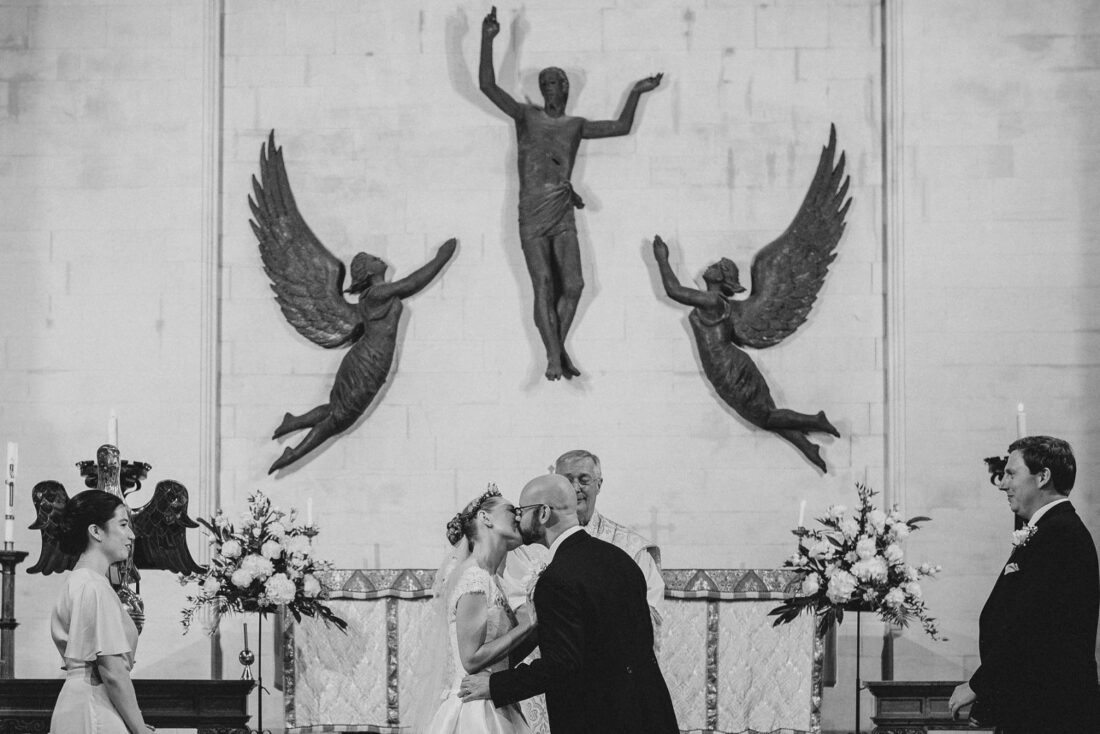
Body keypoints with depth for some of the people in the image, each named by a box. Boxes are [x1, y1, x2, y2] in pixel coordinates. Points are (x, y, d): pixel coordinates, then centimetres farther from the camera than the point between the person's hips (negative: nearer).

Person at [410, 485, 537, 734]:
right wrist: (530, 624, -15)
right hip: (475, 712, -9)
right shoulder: (473, 579, -14)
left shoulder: (488, 580, 13)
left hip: (494, 710, 9)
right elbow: (472, 659, -19)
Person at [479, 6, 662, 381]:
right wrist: (487, 40, -15)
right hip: (532, 219, -3)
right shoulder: (527, 117, 3)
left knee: (573, 285, -7)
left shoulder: (576, 126, 14)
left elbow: (621, 127, 20)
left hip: (564, 218, 3)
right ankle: (553, 356, -9)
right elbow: (487, 85, -7)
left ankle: (559, 348, 9)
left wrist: (636, 93, 12)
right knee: (543, 286, -11)